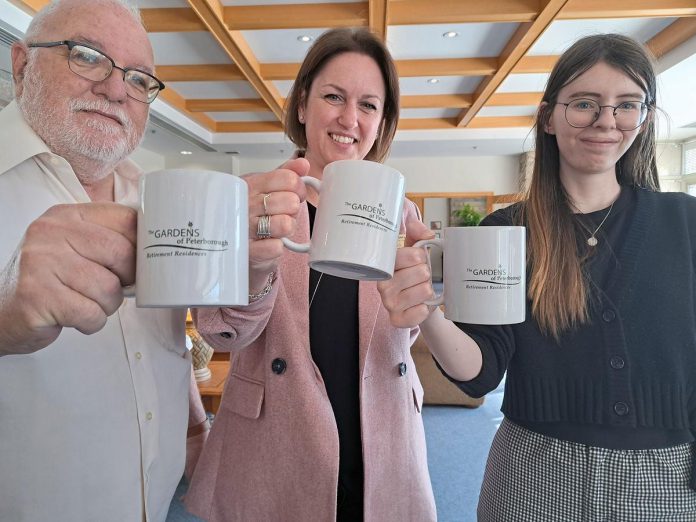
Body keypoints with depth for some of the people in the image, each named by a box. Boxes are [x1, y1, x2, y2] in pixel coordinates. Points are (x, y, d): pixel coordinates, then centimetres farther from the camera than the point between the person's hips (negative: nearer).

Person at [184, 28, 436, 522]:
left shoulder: (400, 213, -1)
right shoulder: (253, 200, -7)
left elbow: (407, 334, 6)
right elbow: (224, 331, -17)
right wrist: (258, 260, -36)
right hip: (274, 463, -1)